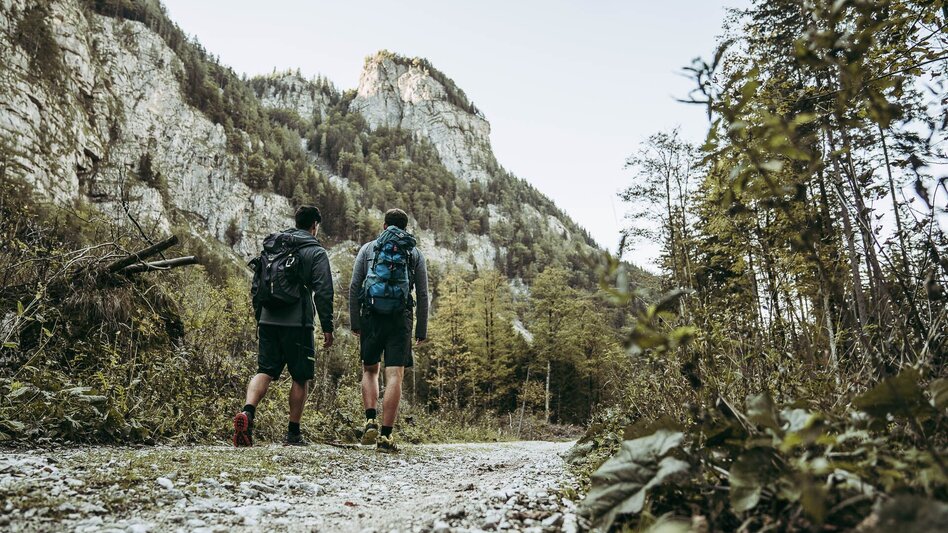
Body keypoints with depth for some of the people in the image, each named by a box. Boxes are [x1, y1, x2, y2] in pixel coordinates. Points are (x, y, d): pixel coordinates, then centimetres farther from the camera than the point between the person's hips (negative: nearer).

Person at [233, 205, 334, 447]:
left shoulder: (270, 248, 15)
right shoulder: (315, 252, -3)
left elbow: (256, 287, 18)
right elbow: (323, 292, -10)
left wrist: (259, 319, 24)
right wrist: (327, 327, -6)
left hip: (268, 321, 5)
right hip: (298, 325, -5)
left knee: (264, 372, 7)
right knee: (301, 377, 6)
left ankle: (247, 412, -17)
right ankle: (293, 433, 12)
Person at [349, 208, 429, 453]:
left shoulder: (368, 248, 12)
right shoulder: (415, 253, 12)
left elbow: (354, 287, 5)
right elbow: (422, 295, 6)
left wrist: (355, 323, 9)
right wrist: (422, 331, 10)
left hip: (371, 316, 1)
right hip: (400, 319, -1)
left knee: (369, 370, 18)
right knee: (394, 376, -1)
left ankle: (370, 421, 3)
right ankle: (386, 436, -2)